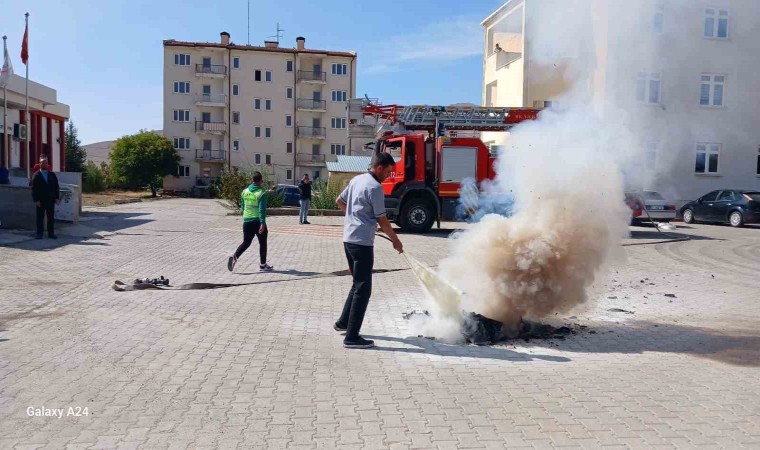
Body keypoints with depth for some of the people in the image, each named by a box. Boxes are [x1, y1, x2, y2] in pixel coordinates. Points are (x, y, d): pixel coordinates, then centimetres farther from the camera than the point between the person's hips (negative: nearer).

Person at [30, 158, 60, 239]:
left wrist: (57, 198, 2)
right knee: (40, 218, 1)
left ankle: (51, 233, 10)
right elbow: (34, 189, -3)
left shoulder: (52, 175, 10)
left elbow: (56, 187, 11)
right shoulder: (36, 176, 0)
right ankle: (39, 233, 7)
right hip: (40, 201, -3)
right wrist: (36, 200, -10)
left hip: (50, 200, 3)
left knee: (51, 217, 5)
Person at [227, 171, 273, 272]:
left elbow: (242, 206, 16)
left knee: (246, 243, 13)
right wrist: (263, 223, -20)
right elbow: (262, 209, -19)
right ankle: (263, 265, 17)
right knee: (262, 243, 10)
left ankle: (234, 257, -9)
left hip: (246, 221, 5)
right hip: (258, 221, -5)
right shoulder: (262, 193, -12)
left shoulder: (245, 191, 6)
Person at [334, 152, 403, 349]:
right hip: (362, 242, -9)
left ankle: (343, 322, 31)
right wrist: (395, 240, 1)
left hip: (349, 239, 9)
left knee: (358, 284, 22)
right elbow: (382, 221, -12)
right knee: (363, 289, -4)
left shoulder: (356, 180, 12)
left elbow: (339, 201, 24)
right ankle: (352, 337, -2)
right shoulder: (375, 187, -15)